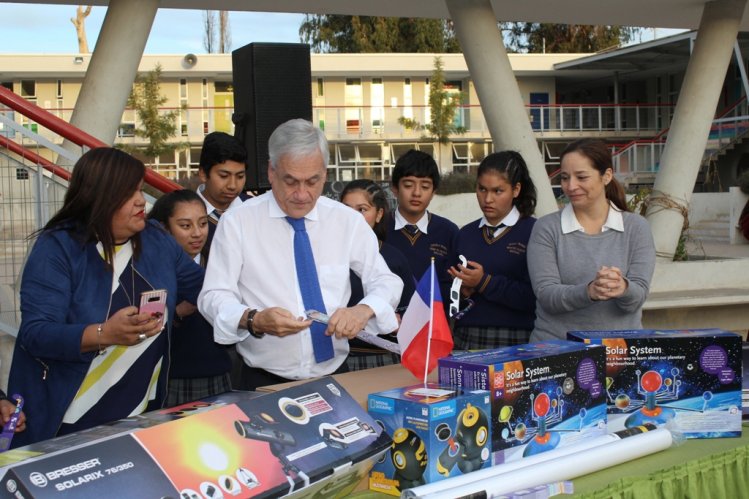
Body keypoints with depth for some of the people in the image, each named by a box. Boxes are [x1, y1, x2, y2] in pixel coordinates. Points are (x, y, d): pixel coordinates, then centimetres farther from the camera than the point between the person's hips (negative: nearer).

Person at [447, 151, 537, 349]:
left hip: (514, 344, -4)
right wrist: (462, 291, -7)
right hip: (465, 339, 4)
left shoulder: (533, 231, -3)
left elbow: (536, 297, -14)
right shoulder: (466, 234, 13)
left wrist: (485, 283, -15)